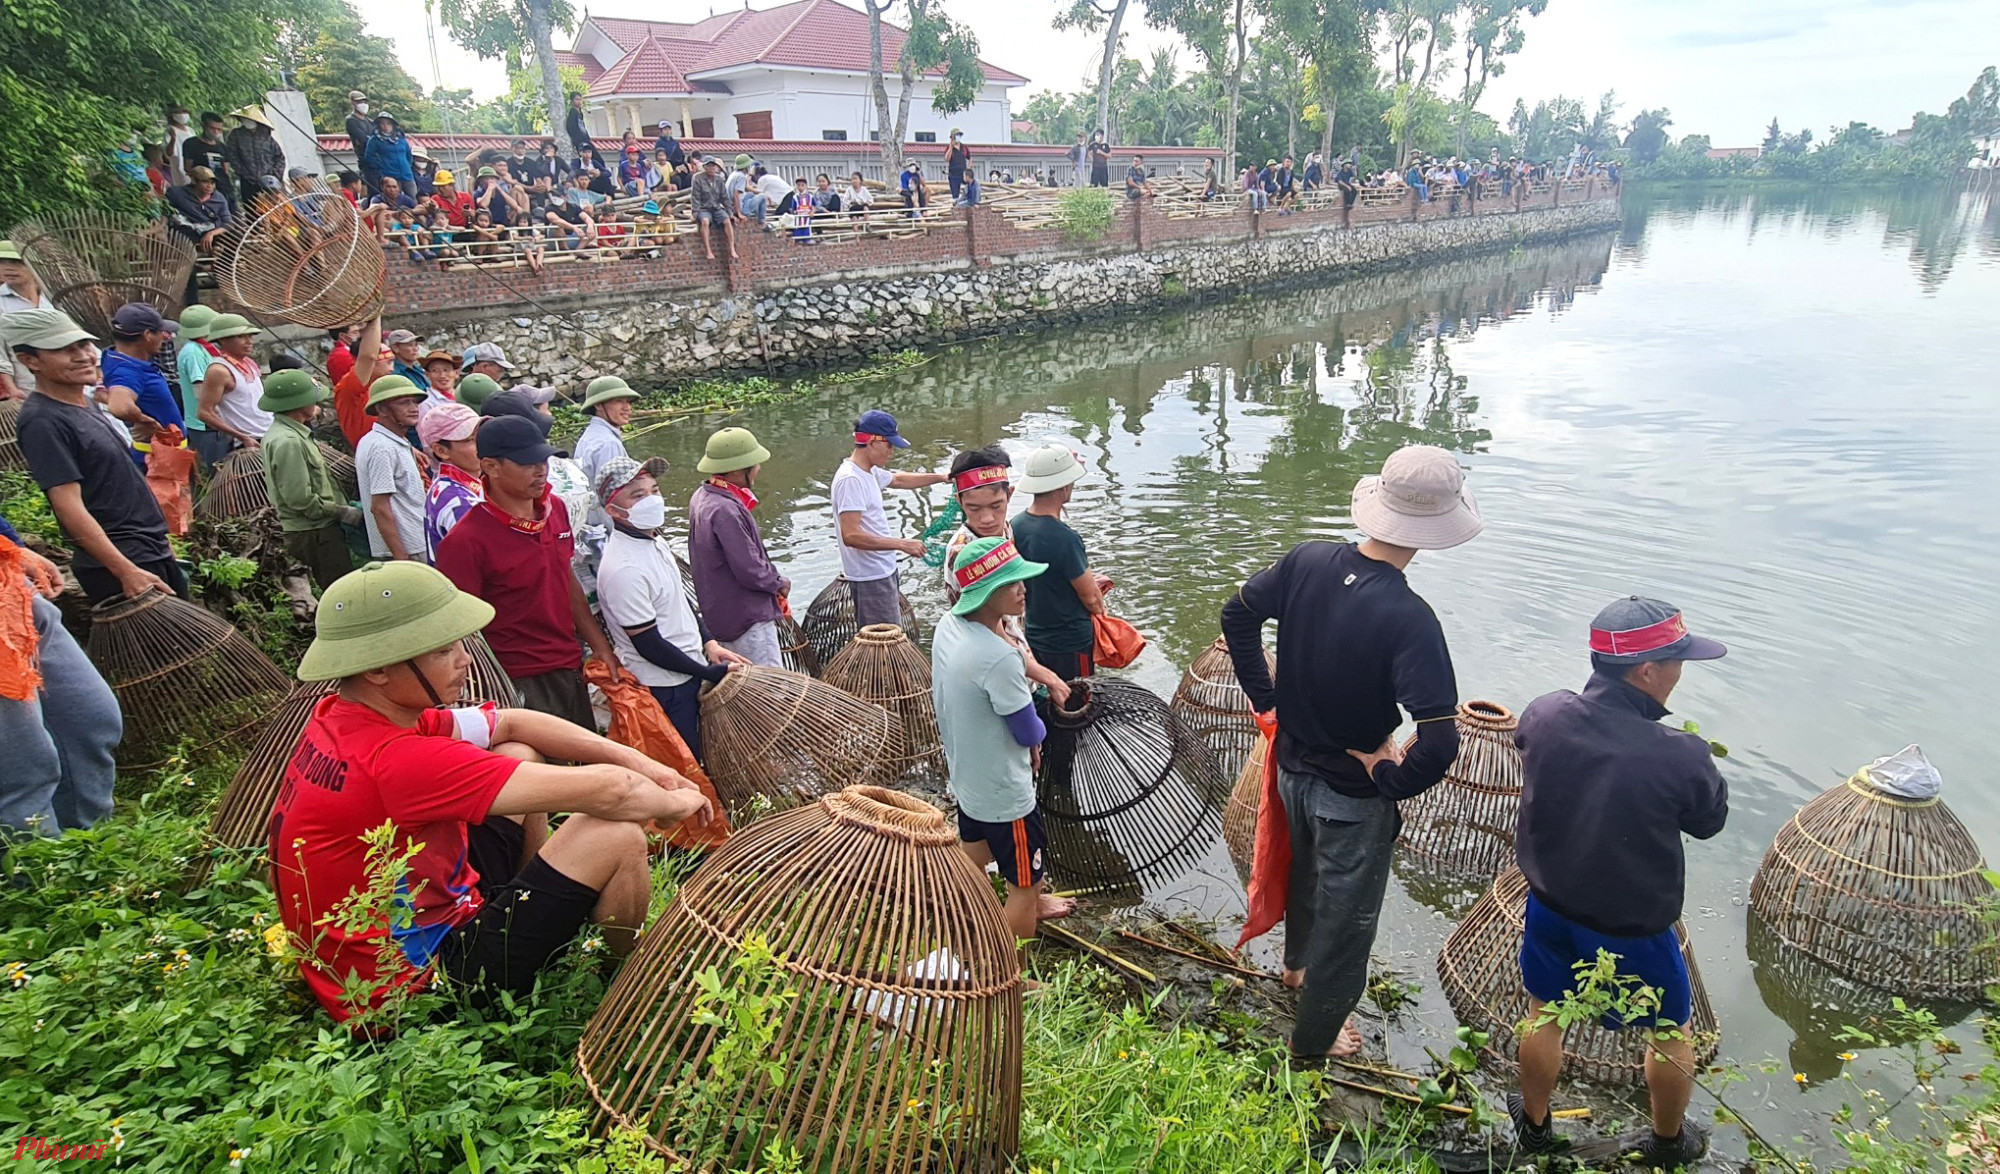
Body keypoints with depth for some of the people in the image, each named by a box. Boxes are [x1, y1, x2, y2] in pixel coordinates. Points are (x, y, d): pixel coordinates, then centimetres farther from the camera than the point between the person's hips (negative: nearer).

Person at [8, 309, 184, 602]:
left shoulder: (87, 404, 12)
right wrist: (127, 572, -26)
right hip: (116, 564, -9)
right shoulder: (42, 421, -15)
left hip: (153, 550, 9)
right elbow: (69, 507, -20)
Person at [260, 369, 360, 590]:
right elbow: (301, 499, -22)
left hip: (319, 531, 11)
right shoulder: (287, 442, -20)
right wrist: (342, 512, -13)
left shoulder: (285, 432, 14)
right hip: (315, 534, -11)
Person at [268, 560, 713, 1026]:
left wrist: (636, 760, -2)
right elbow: (606, 791, -32)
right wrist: (675, 802, -11)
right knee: (615, 837, -14)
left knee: (520, 756, 12)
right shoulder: (396, 759, -33)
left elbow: (512, 723, 5)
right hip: (416, 983, -9)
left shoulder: (343, 719, -4)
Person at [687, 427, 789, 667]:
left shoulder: (702, 497, 7)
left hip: (721, 616, 10)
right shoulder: (726, 510, -26)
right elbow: (750, 571, -24)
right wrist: (780, 584, -6)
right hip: (747, 620, -10)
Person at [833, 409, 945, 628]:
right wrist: (902, 544, -25)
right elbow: (850, 536, -27)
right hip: (871, 577, -10)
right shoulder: (850, 479, -20)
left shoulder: (870, 472, 11)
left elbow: (898, 480, 33)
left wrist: (943, 477, 30)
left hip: (884, 570, 10)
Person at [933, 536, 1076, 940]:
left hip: (965, 776, 9)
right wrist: (1037, 729, 2)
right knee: (1025, 884, 10)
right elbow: (1031, 734, -22)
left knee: (973, 860, 29)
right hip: (1004, 793, -9)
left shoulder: (948, 625, -8)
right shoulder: (999, 657, -34)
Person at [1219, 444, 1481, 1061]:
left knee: (1306, 868, 34)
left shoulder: (1307, 561, -15)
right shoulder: (1408, 618, -32)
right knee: (1346, 914, 18)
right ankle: (1314, 1039, 39)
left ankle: (1298, 962, 62)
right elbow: (1438, 742, -37)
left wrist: (1266, 698, 8)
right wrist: (1390, 780, -18)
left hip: (1293, 767, 6)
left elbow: (1237, 615, 2)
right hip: (1353, 796, -6)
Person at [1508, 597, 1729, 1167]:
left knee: (1544, 1014, 26)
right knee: (1670, 1032, 27)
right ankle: (1668, 1143, 50)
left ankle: (1533, 1124, 47)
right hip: (1633, 928, -3)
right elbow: (1709, 820, -11)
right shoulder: (1681, 757, -32)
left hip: (1550, 905, 3)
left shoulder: (1543, 714, -21)